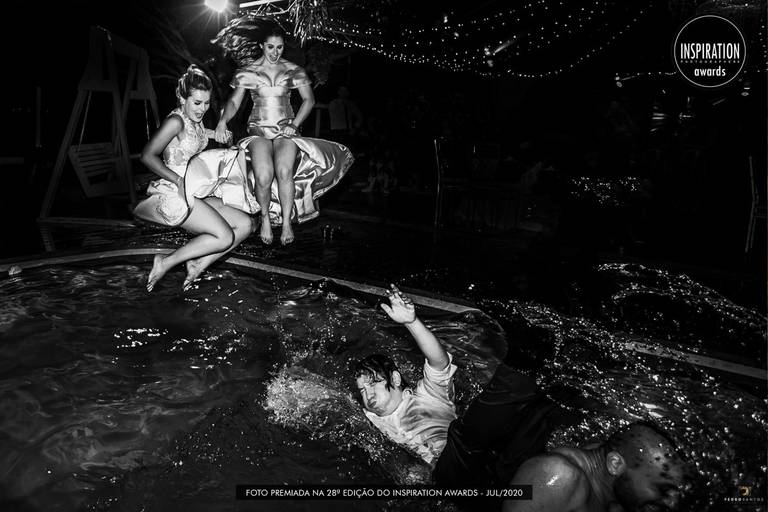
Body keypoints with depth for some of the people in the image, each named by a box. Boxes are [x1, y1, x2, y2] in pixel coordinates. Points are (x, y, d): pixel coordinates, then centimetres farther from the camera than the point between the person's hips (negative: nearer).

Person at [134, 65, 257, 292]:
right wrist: (178, 180, -19)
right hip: (175, 194, -9)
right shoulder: (176, 121, -14)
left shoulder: (196, 120, 12)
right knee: (224, 237, -18)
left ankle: (199, 264, -3)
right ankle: (165, 263, -7)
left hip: (197, 194, 9)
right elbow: (148, 156, -17)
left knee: (245, 224, -2)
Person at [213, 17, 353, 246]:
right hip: (258, 130, 0)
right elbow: (234, 101, 7)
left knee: (284, 171, -31)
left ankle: (286, 222, -19)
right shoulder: (247, 71, 5)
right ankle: (265, 217, -3)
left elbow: (309, 100, 11)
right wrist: (223, 120, -13)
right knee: (264, 176, -28)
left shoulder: (293, 70, 6)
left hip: (285, 130, 1)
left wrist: (294, 124, -2)